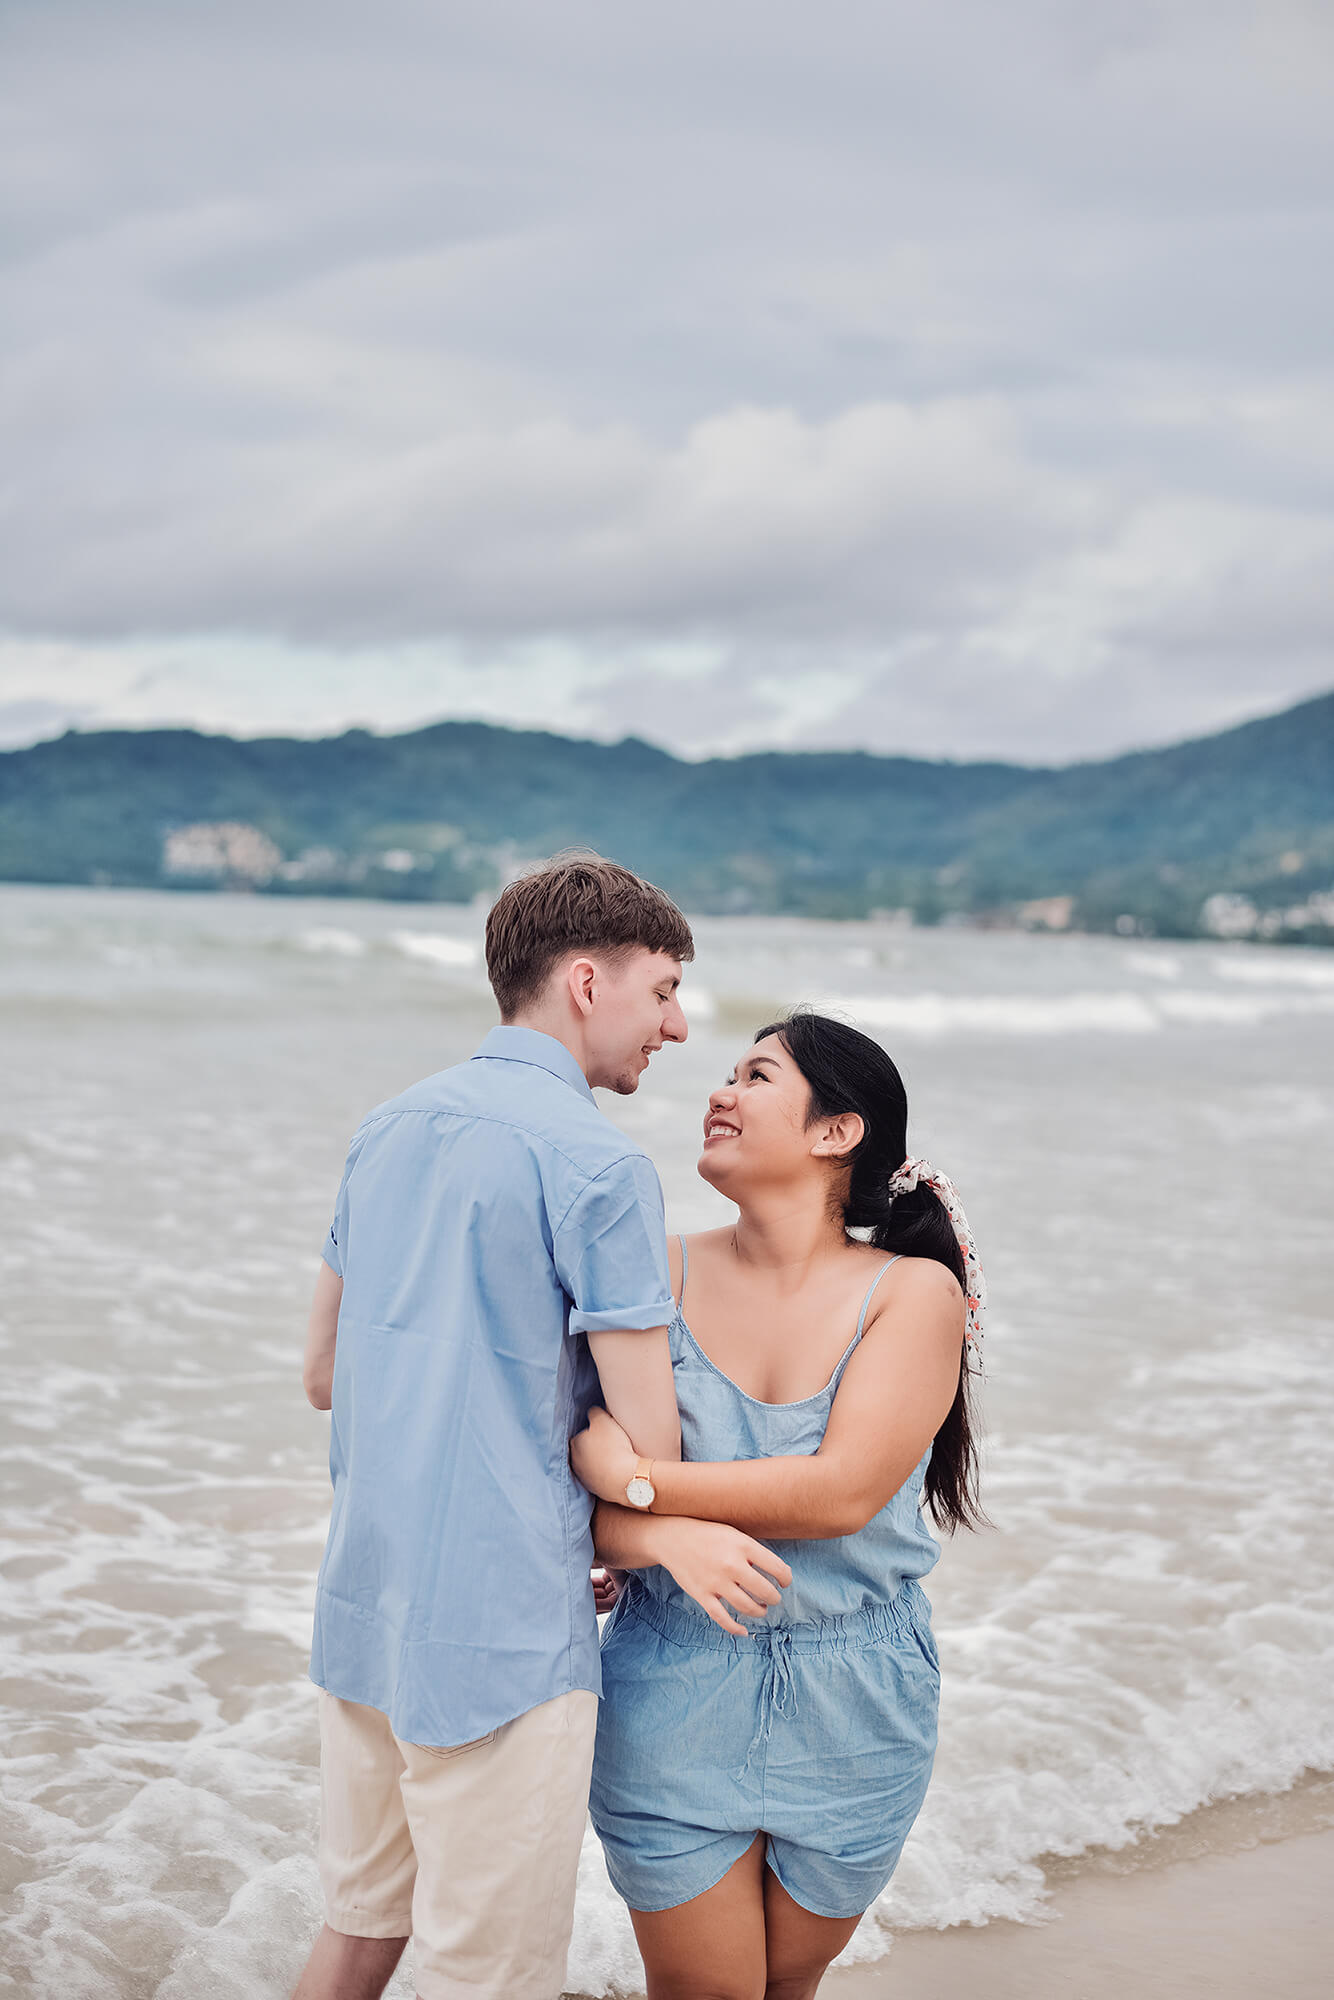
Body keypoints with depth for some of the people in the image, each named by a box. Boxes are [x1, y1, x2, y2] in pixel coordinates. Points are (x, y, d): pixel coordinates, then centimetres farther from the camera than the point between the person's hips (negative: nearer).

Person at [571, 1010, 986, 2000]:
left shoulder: (914, 1293, -8)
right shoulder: (666, 1278, -3)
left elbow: (841, 1492, -19)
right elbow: (588, 1499, -5)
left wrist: (636, 1480, -17)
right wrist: (665, 1539, -27)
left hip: (850, 1711, 0)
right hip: (675, 1695, 1)